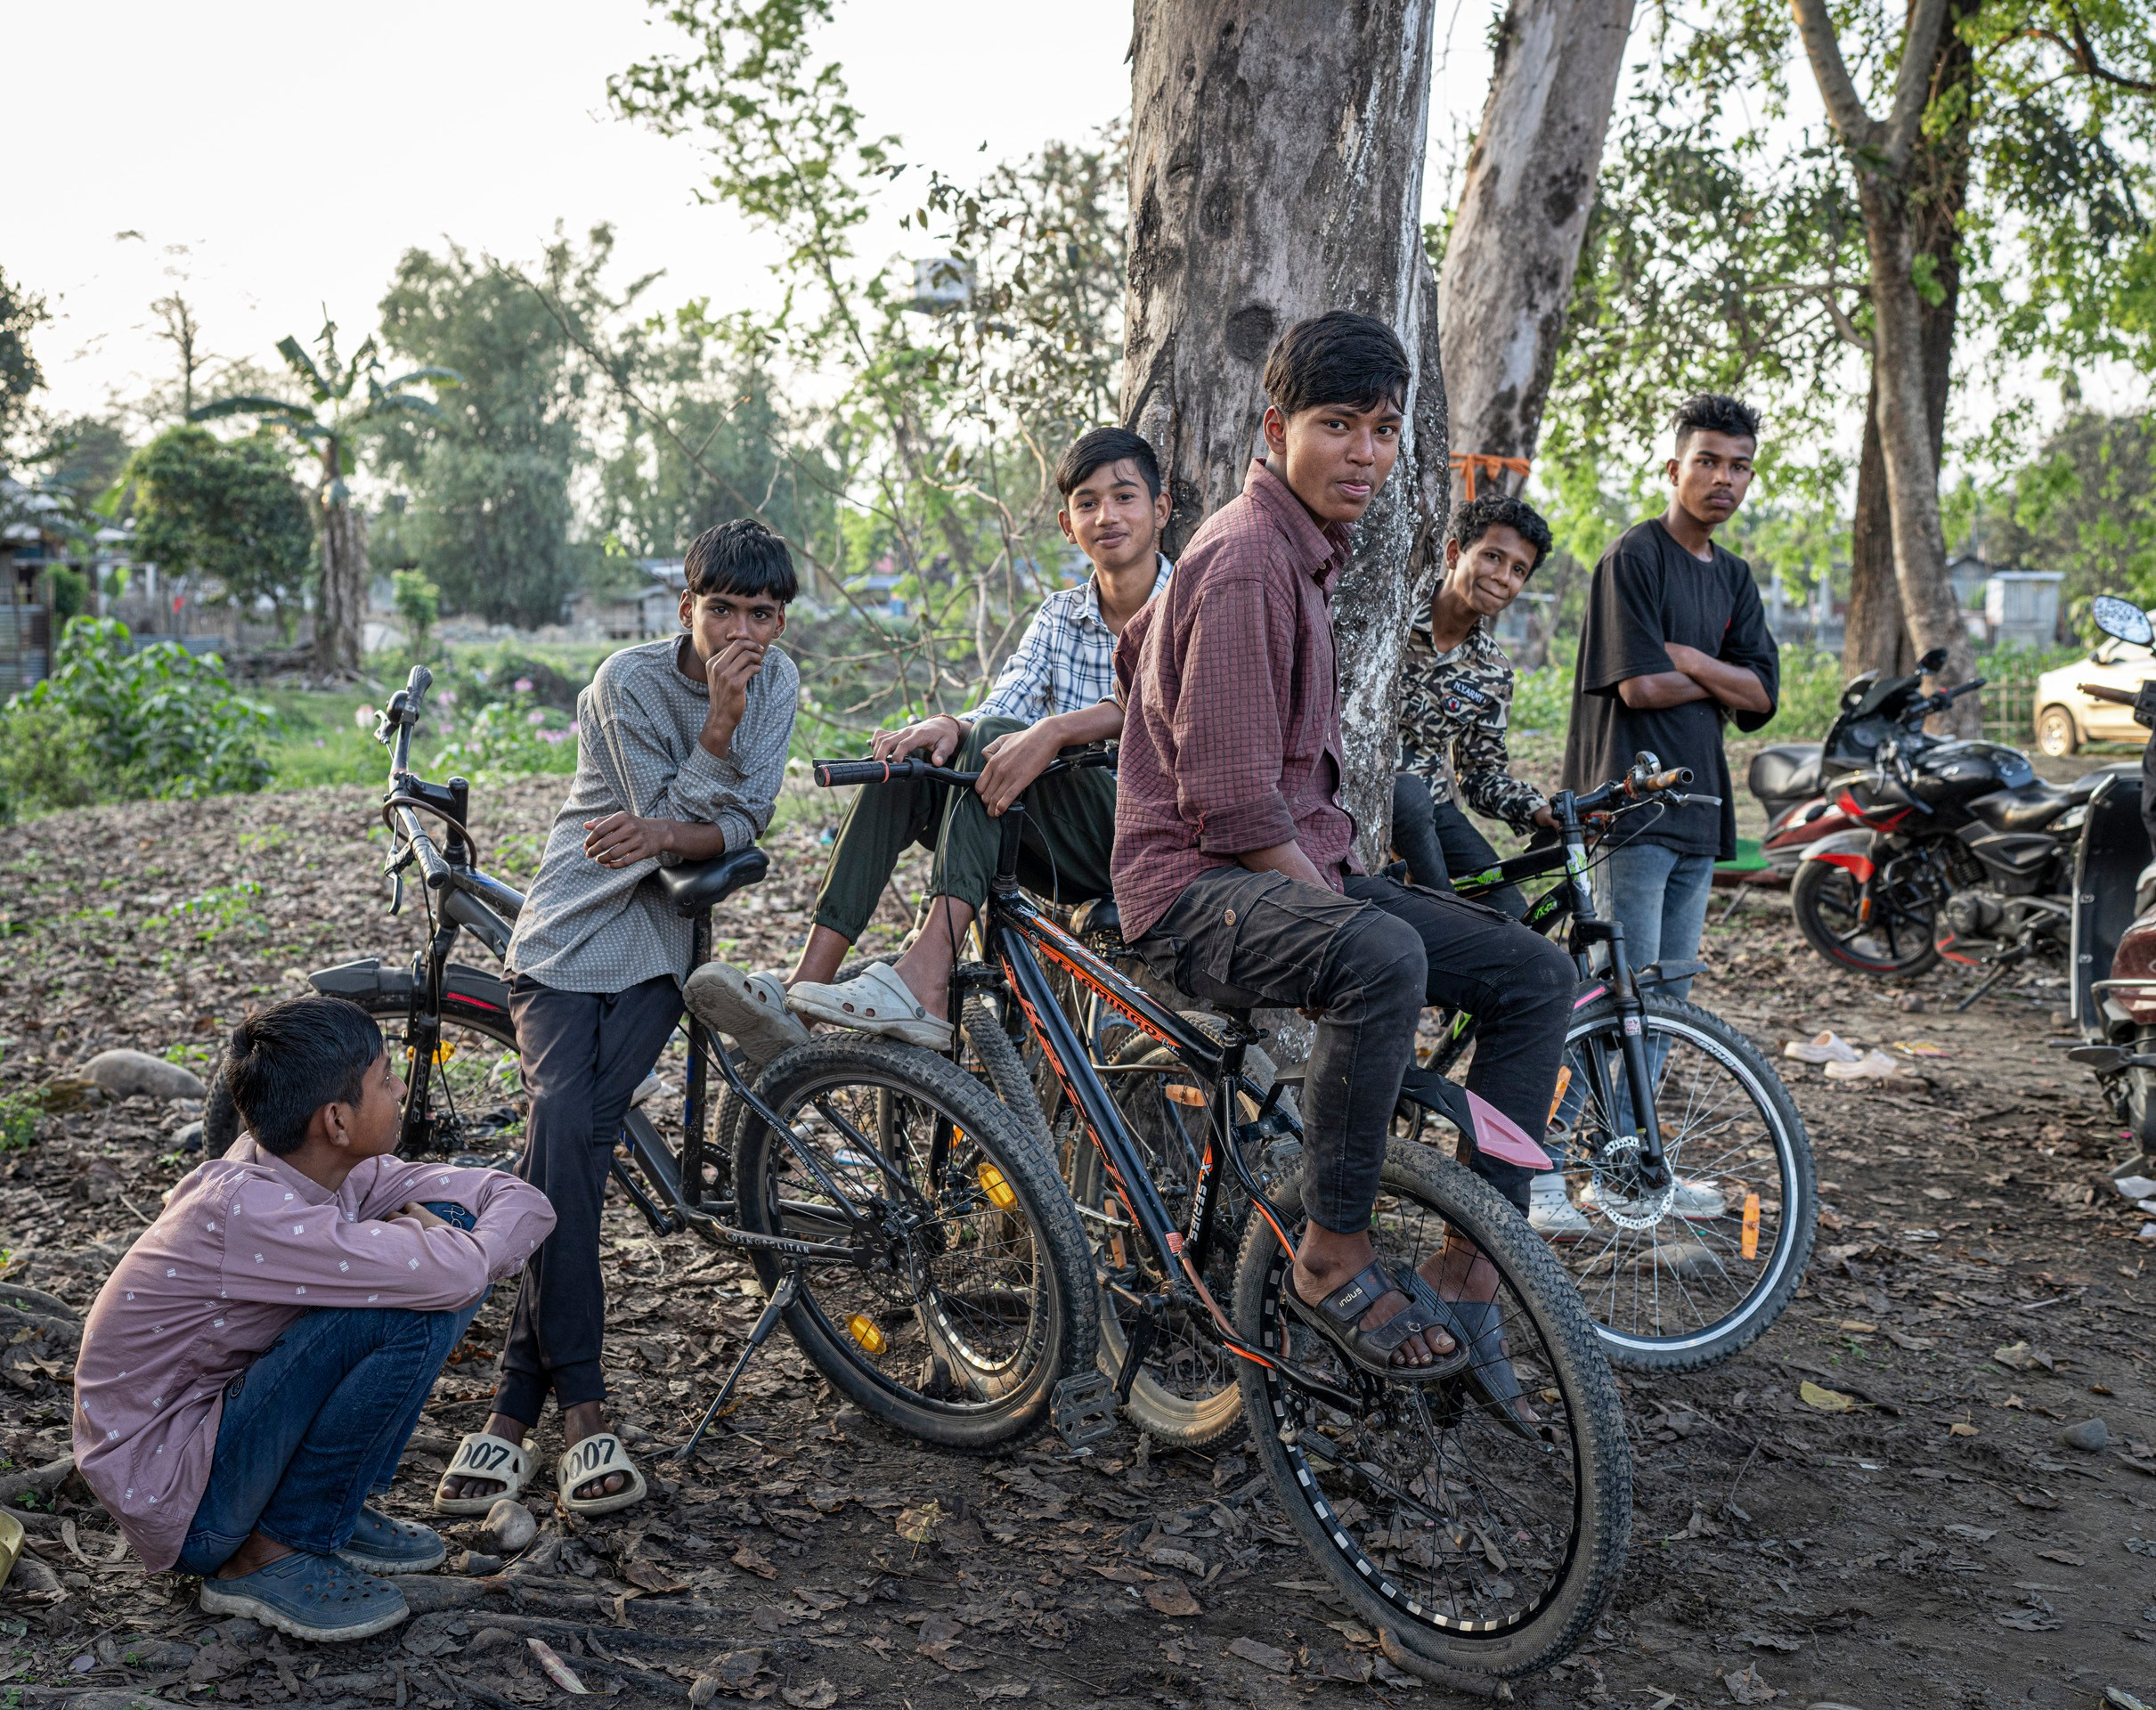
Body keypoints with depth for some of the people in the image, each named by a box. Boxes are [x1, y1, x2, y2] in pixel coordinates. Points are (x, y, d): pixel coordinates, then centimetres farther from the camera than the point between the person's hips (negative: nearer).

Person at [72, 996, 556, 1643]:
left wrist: (444, 1243, -21)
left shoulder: (308, 1169, -5)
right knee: (409, 1311, -28)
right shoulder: (246, 1212, -30)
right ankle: (270, 1555, -8)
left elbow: (524, 1200, -2)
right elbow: (453, 1276, -38)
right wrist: (445, 1247, -15)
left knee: (450, 1223, -4)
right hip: (178, 1504, -8)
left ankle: (345, 1508, 7)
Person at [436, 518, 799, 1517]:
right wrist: (720, 720, -23)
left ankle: (517, 1405, -12)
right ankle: (580, 1401, -17)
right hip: (573, 930, -2)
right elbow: (668, 810, -13)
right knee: (563, 1127, -21)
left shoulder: (779, 682, 0)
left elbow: (742, 825, -2)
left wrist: (665, 837, -22)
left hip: (661, 947, 2)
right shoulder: (629, 682, -11)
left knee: (570, 1138, -16)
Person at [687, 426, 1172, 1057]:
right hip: (1062, 857, 5)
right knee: (904, 763, -16)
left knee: (992, 744, -28)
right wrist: (948, 725, -25)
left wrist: (1055, 730, -37)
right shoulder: (1058, 616, 17)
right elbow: (1003, 706, 0)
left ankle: (924, 980, -42)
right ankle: (801, 988, -26)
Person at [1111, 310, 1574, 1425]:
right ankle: (1333, 1259, -20)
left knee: (1535, 974, -1)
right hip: (1201, 888, -10)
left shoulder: (1300, 548, 17)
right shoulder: (1248, 559, -16)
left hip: (1294, 871, 10)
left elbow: (1139, 654, 30)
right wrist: (1341, 914, -18)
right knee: (1384, 957, -39)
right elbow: (1233, 804, -21)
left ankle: (1469, 1276, 1)